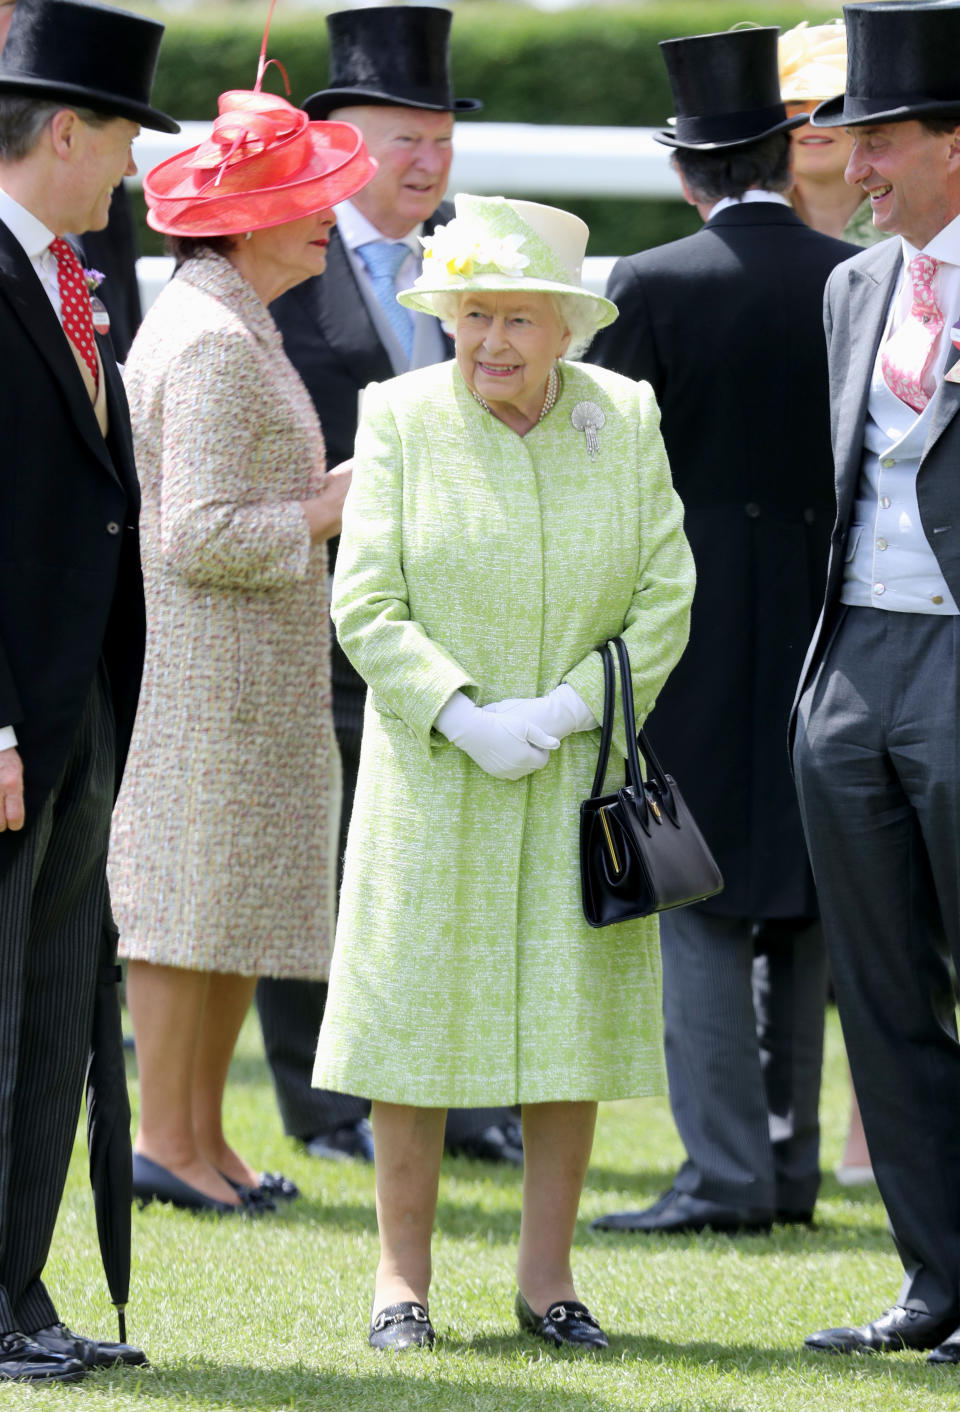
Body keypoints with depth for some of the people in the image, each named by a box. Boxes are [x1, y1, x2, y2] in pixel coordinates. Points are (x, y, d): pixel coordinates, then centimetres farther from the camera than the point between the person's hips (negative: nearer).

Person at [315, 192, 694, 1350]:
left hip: (580, 774, 1)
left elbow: (665, 598, 0)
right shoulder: (401, 418, -3)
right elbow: (364, 603, -5)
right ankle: (402, 1277, 8)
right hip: (432, 770, -1)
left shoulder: (626, 419, 2)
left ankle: (547, 1278, 10)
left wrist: (565, 708, -13)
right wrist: (460, 715, -18)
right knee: (416, 1010, -1)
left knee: (573, 1016, 2)